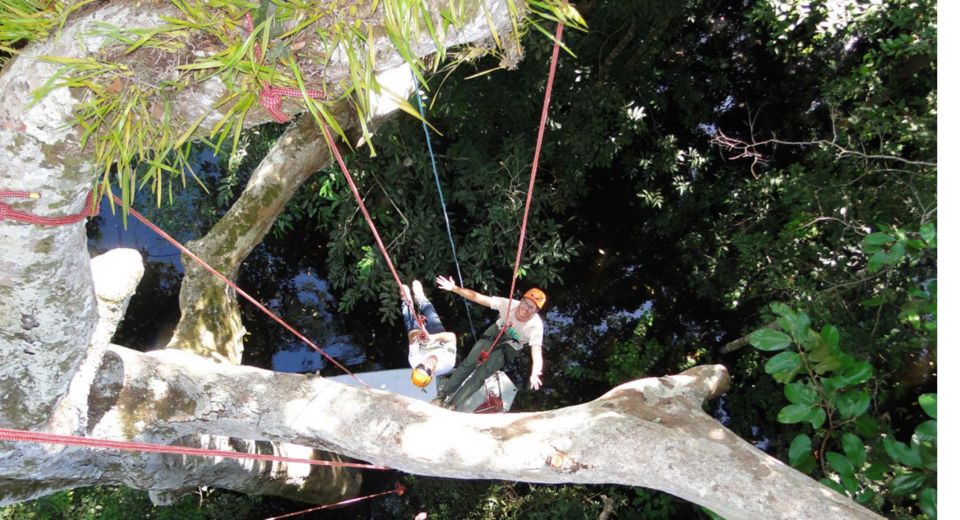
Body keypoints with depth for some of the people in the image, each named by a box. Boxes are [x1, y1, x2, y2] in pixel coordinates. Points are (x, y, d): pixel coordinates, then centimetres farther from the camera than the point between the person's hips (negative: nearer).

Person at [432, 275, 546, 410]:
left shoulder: (535, 326, -34)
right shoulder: (509, 304, -29)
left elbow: (536, 351, -45)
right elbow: (477, 297, -27)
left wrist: (535, 373, -64)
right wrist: (454, 288, -34)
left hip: (509, 348, -2)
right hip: (495, 333, 2)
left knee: (481, 375, -9)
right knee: (468, 363, -4)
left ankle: (452, 405, 5)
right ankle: (443, 393, 12)